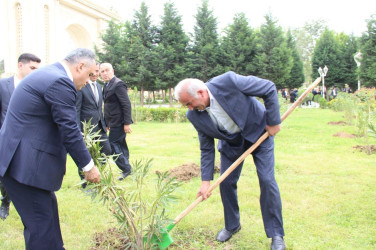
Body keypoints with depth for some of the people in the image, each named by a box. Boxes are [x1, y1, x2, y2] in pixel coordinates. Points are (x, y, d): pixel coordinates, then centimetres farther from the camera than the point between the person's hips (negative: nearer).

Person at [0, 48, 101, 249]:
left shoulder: (47, 74, 15)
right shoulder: (60, 82, -18)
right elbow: (69, 130, -18)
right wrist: (88, 166, -8)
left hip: (20, 159, 10)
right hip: (24, 164, -10)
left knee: (48, 210, 20)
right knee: (40, 221, -2)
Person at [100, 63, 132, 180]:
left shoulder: (118, 84, -14)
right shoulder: (107, 85, 14)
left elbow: (126, 104, -19)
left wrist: (127, 123, -22)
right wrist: (107, 122, 15)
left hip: (118, 122, -9)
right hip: (114, 122, 9)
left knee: (112, 144, -8)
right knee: (120, 145, 14)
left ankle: (126, 168, 3)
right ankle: (126, 169, 24)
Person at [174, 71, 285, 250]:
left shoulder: (228, 82, -32)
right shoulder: (194, 116, -17)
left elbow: (270, 89, -22)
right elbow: (206, 149, -7)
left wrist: (273, 121, -19)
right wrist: (206, 180, -11)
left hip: (259, 132, -4)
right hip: (231, 142, 4)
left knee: (267, 180, -9)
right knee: (226, 182, 2)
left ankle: (276, 234, 6)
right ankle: (232, 225, 27)